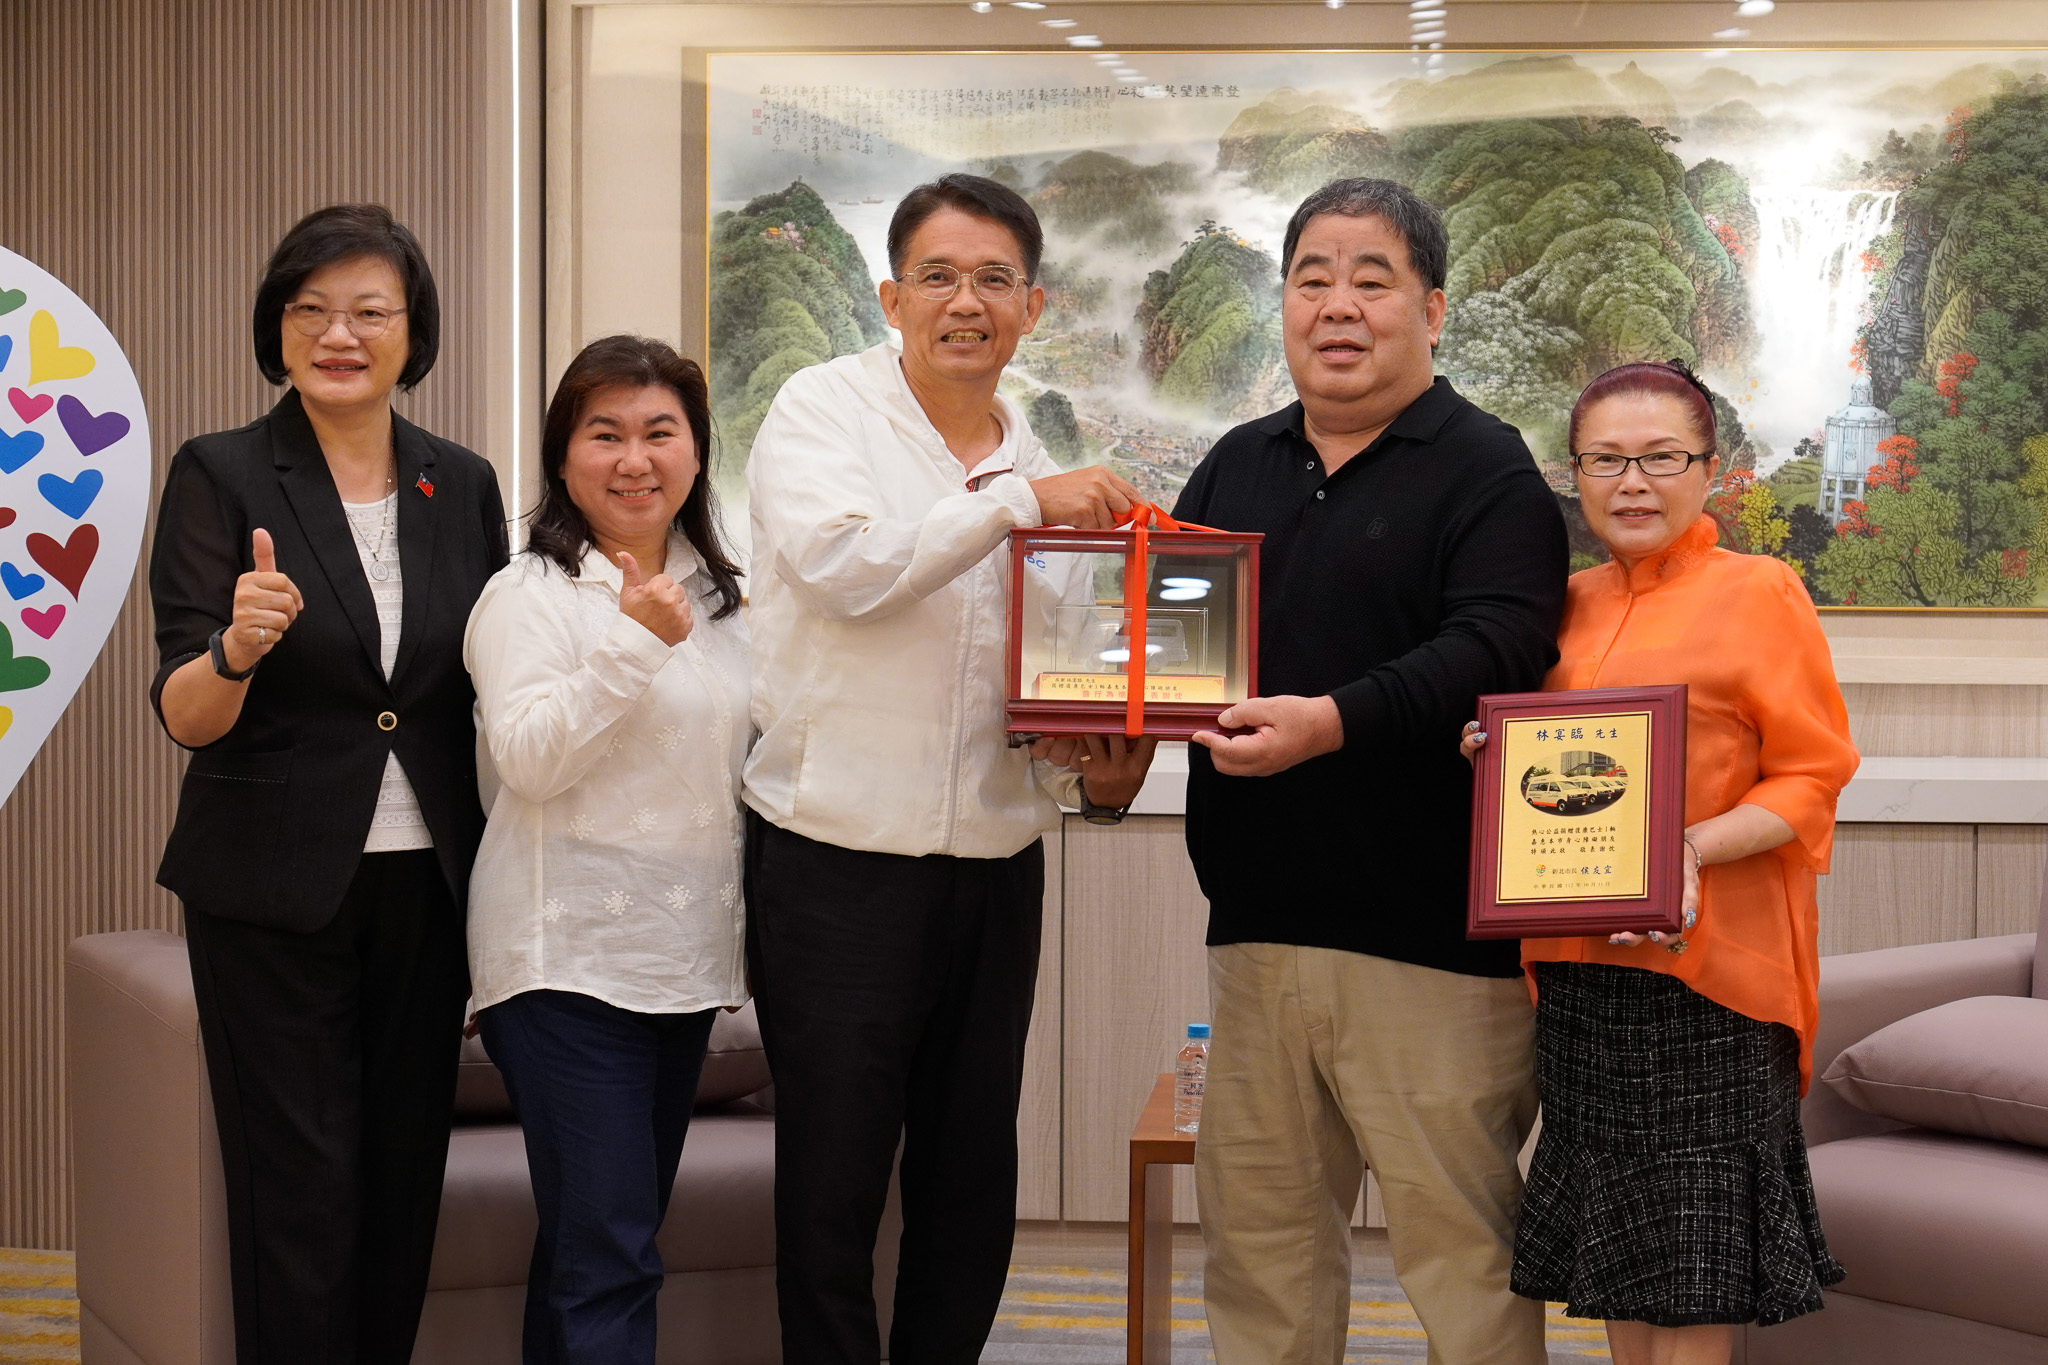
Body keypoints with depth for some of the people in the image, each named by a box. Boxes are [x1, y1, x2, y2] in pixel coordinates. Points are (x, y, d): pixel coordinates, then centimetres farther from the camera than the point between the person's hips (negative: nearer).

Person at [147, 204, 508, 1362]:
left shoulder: (463, 485, 7)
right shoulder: (222, 476, -4)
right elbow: (184, 713, -10)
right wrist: (238, 649, -33)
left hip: (428, 886, 4)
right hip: (275, 893, -4)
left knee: (407, 1183, 9)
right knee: (301, 1197, -3)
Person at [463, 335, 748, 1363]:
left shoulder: (719, 600, 14)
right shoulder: (529, 595, -7)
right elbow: (526, 761, -18)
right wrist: (633, 642, -24)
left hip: (685, 957, 7)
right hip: (570, 958, -7)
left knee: (608, 1236, 13)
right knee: (606, 1252, -10)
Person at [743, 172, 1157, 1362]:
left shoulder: (1039, 465, 13)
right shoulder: (825, 409, -2)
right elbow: (841, 565, -20)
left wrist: (1100, 776, 1)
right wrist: (1014, 500, -22)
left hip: (997, 860, 5)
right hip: (840, 861, -5)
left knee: (973, 1175, 12)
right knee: (834, 1175, 2)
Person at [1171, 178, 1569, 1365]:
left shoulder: (1487, 471, -3)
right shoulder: (1238, 467, 18)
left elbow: (1496, 652, -17)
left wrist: (1335, 722, -30)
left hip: (1429, 934, -6)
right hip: (1256, 921, 6)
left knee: (1459, 1244, -2)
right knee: (1260, 1239, 11)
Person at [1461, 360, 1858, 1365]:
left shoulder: (1760, 592, -5)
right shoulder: (1571, 605, 13)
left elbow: (1811, 780, -8)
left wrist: (1693, 850, -23)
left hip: (1705, 963, -6)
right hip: (1578, 962, 6)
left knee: (1693, 1278, -3)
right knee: (1610, 1247, 12)